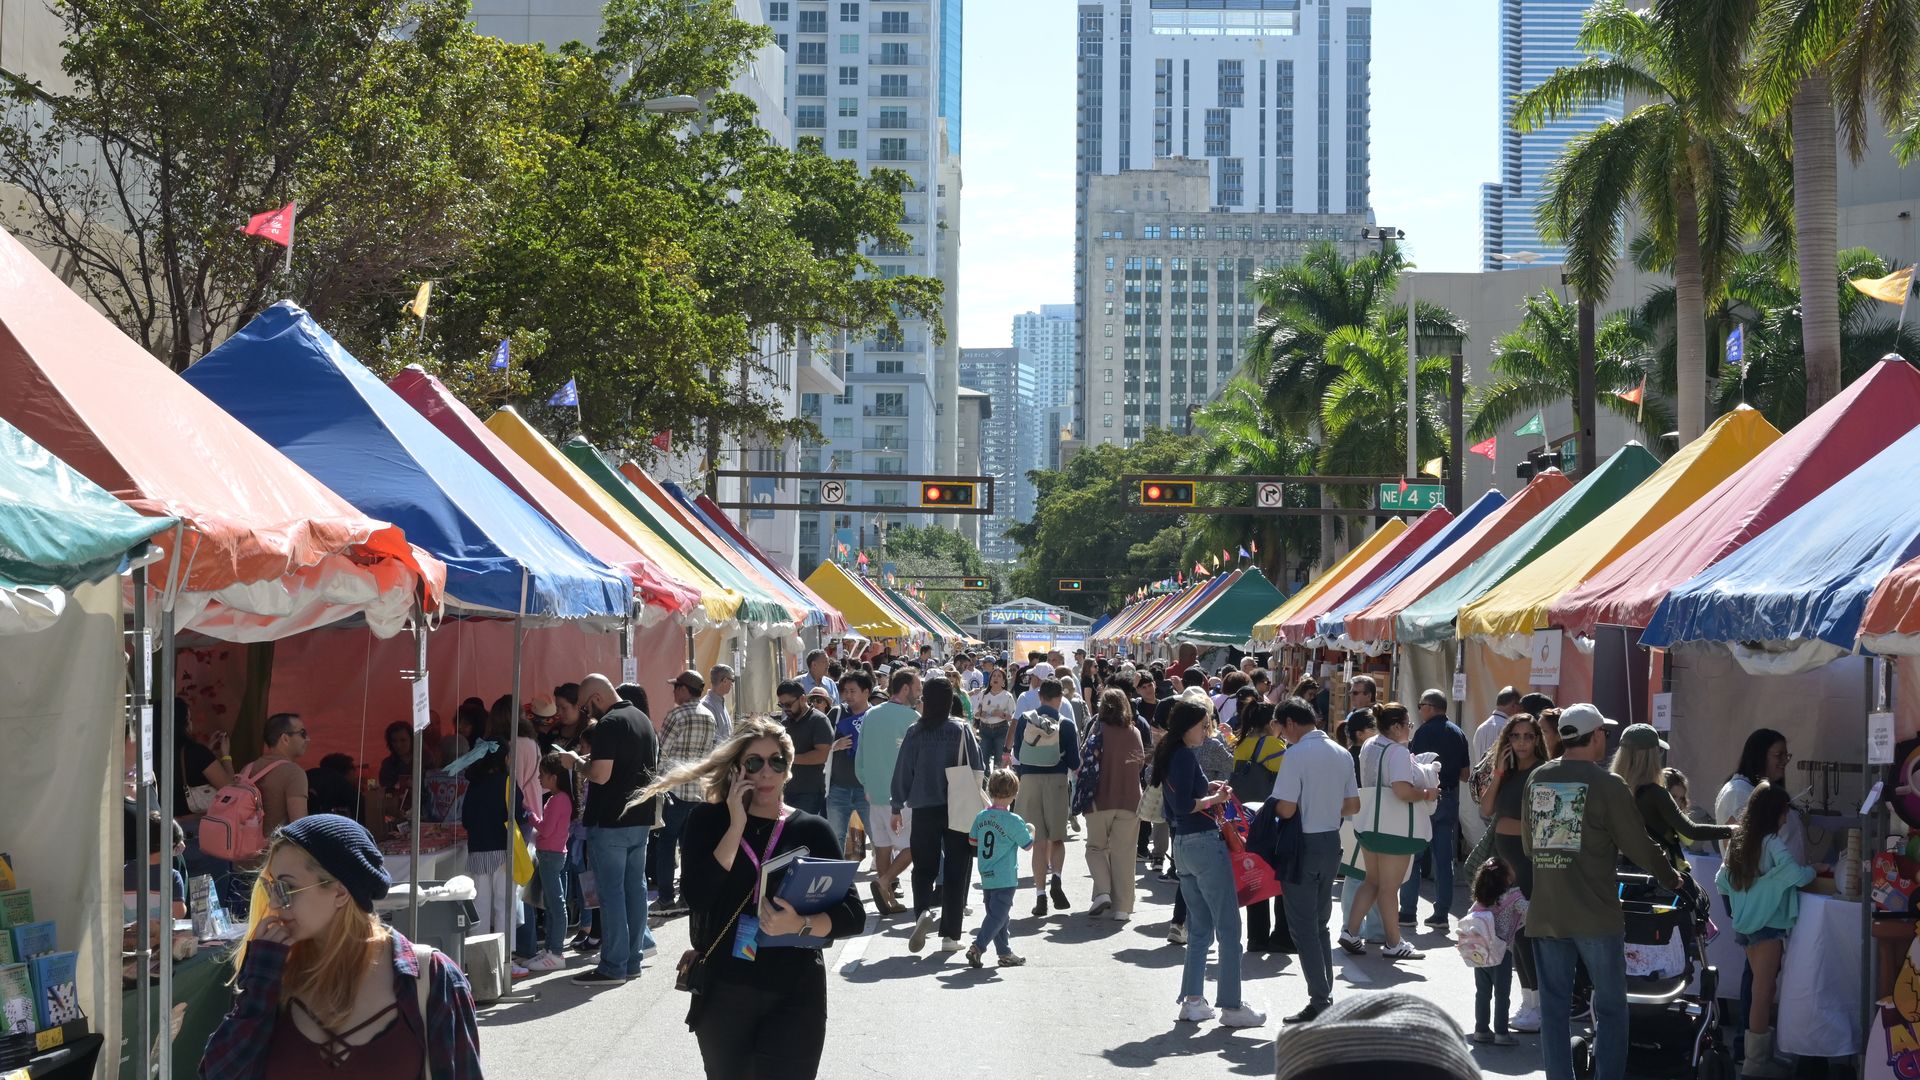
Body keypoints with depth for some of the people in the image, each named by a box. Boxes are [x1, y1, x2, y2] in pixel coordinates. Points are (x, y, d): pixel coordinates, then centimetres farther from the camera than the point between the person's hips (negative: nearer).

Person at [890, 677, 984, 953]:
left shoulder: (915, 733, -4)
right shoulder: (961, 730, -4)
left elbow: (903, 771, -1)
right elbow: (976, 768, 0)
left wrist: (897, 807, 9)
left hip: (924, 809, 0)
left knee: (924, 867, 13)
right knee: (956, 871, 6)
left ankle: (923, 910, -15)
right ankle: (950, 935, 4)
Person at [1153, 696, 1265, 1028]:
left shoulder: (1168, 755, 14)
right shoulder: (1185, 756, -15)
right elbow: (1183, 806, -22)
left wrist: (1207, 790, 10)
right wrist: (1215, 799, -9)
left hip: (1183, 845, 10)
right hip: (1204, 843, -10)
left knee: (1201, 927, 14)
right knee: (1228, 927, -3)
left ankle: (1192, 1000, 13)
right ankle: (1231, 1006, -1)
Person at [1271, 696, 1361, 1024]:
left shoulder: (1297, 754, -17)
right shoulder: (1340, 753, 7)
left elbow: (1286, 809, -21)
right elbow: (1353, 806, 10)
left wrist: (1272, 807, 0)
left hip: (1304, 845, -7)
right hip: (1332, 843, 7)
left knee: (1303, 926, -1)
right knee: (1320, 923, 17)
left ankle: (1319, 1003, -3)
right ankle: (1325, 995, 19)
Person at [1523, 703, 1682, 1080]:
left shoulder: (1536, 779, 6)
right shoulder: (1606, 784, -10)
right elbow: (1639, 847, -7)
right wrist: (1672, 878, 10)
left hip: (1545, 914, 5)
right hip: (1594, 916, -5)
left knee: (1554, 1006, 9)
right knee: (1610, 1007, 6)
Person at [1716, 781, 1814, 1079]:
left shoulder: (1738, 840, 10)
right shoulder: (1772, 843, -14)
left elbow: (1721, 882, 14)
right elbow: (1796, 876, -23)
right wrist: (1812, 871, -3)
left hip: (1745, 923, 8)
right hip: (1767, 925, -8)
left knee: (1761, 990, 14)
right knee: (1764, 992, -4)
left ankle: (1757, 1054, 16)